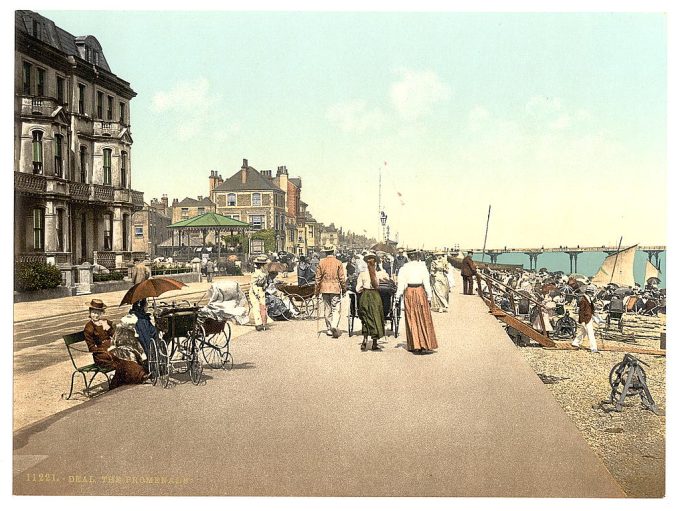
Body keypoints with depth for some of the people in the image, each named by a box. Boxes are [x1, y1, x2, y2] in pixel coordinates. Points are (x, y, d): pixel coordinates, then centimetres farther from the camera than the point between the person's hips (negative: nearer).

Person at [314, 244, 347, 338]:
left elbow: (317, 278, 2)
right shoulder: (338, 263, -5)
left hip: (325, 289, 2)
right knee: (336, 309, 0)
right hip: (335, 288, -2)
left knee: (327, 310, 11)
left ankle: (329, 329, 16)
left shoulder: (321, 263, 0)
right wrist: (344, 289, 9)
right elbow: (342, 278, -3)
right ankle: (334, 326, -20)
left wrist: (316, 290, 10)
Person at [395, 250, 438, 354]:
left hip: (409, 292, 1)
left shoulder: (404, 268, 0)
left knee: (412, 319, 8)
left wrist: (398, 295, 4)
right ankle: (425, 344, 4)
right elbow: (426, 282, -2)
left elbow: (401, 283, -2)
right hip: (420, 291, 0)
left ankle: (415, 346, 9)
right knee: (424, 319, 6)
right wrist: (429, 295, 2)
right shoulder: (422, 266, -1)